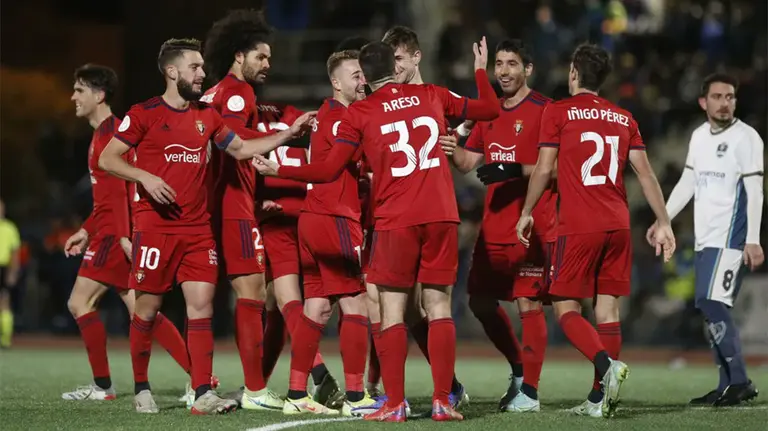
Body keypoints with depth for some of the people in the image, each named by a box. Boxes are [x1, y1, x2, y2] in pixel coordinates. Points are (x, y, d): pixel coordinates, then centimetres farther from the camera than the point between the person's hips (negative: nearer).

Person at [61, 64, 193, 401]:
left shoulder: (110, 133, -12)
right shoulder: (102, 133, 20)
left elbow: (117, 189, -20)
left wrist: (123, 235, -26)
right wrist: (86, 231, 24)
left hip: (114, 234, -10)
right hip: (110, 234, 10)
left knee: (79, 302, -7)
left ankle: (102, 386, -3)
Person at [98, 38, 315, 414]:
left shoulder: (207, 116, 12)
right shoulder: (144, 114, -3)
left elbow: (241, 149, 22)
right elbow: (106, 159, -3)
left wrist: (289, 133, 15)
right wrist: (145, 177, -17)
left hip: (198, 228, 4)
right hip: (155, 226, -4)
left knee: (201, 305, -5)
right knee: (148, 306, 1)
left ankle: (203, 394, -7)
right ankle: (141, 389, 16)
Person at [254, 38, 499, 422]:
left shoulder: (359, 113, 1)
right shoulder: (432, 96, 10)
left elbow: (329, 171, -1)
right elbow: (490, 110, 23)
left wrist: (279, 171, 12)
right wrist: (481, 70, 40)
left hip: (395, 220, -3)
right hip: (441, 216, 3)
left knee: (391, 312, 2)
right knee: (439, 306, 5)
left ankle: (394, 405, -4)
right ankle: (442, 401, -1)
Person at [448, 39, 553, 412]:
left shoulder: (544, 111, -7)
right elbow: (467, 163, 16)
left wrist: (515, 171, -23)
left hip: (532, 228, -8)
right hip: (493, 227, 8)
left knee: (528, 304, -8)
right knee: (481, 301, 12)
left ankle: (529, 391, -1)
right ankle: (519, 370, 29)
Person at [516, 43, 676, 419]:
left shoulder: (558, 112, 0)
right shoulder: (623, 118, 12)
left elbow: (544, 168, -2)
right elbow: (645, 172, 9)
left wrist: (527, 213, 9)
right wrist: (664, 223, 11)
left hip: (577, 228, -5)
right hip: (618, 225, 5)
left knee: (566, 308, 1)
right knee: (607, 309, 7)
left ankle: (606, 364, -24)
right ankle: (601, 399, 5)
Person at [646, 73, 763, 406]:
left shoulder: (745, 137, -7)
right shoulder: (699, 136, 14)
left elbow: (754, 191, -12)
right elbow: (688, 182, 24)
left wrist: (753, 240, -19)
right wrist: (663, 219, 19)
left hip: (731, 237, -8)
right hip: (705, 239, 8)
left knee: (712, 302, -17)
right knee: (712, 309, 6)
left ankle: (739, 382, -15)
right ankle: (729, 385, 9)